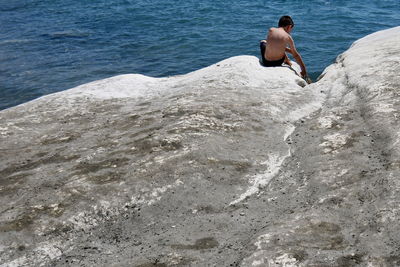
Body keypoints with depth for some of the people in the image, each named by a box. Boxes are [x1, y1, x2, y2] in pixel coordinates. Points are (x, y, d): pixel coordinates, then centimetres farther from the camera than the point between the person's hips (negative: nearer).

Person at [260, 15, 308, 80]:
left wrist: (290, 50, 19)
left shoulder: (271, 30, -3)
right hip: (278, 63, -1)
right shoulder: (288, 37, -8)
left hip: (266, 63, 1)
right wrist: (304, 70, 8)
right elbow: (296, 55, -2)